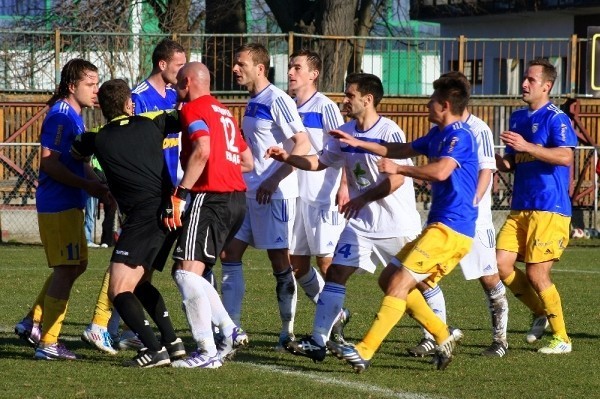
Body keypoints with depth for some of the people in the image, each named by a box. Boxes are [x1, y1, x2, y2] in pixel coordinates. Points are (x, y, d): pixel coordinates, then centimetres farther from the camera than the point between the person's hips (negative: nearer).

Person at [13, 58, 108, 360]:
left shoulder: (74, 117, 16)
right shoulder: (61, 115, -15)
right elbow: (49, 162, -22)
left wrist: (97, 183, 8)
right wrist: (87, 185, -20)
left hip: (70, 204, 11)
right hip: (59, 205, -11)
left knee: (76, 266, 18)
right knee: (67, 269, -8)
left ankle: (32, 323, 23)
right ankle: (48, 343, -5)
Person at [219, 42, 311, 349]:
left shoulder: (277, 101, -13)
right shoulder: (252, 103, 14)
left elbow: (303, 145, -20)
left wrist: (273, 180, -23)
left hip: (275, 194, -9)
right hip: (249, 193, 9)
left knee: (279, 261, -3)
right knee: (229, 254, 5)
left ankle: (288, 331, 6)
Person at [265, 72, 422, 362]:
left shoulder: (389, 133, -16)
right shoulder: (345, 133, 6)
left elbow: (397, 179, -20)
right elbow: (320, 162, 17)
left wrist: (362, 198, -17)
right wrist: (287, 158, 4)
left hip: (397, 223, -6)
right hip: (362, 222, 6)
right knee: (336, 272, -6)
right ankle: (317, 341, -7)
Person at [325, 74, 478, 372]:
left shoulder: (458, 136, -13)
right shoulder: (438, 135, 18)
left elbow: (440, 171, -30)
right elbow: (402, 150, 30)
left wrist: (398, 169, -17)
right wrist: (358, 143, 29)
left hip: (450, 229, -10)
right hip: (440, 226, 10)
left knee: (398, 283, -16)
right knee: (389, 279, 11)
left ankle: (364, 352, -21)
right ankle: (443, 339, 12)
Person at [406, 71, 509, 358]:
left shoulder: (479, 130, -10)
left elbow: (486, 171, -15)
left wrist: (471, 203, -25)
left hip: (474, 218, -6)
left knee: (489, 279, 2)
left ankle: (500, 337, 18)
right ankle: (436, 337, 4)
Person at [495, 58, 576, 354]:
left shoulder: (555, 118, -8)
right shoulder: (518, 118, 17)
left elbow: (565, 156, -22)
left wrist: (526, 146, -27)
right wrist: (498, 159, 2)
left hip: (549, 209, -8)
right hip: (520, 208, 8)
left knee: (536, 273, -9)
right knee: (501, 264, -3)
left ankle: (561, 338, 4)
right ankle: (541, 313, 18)